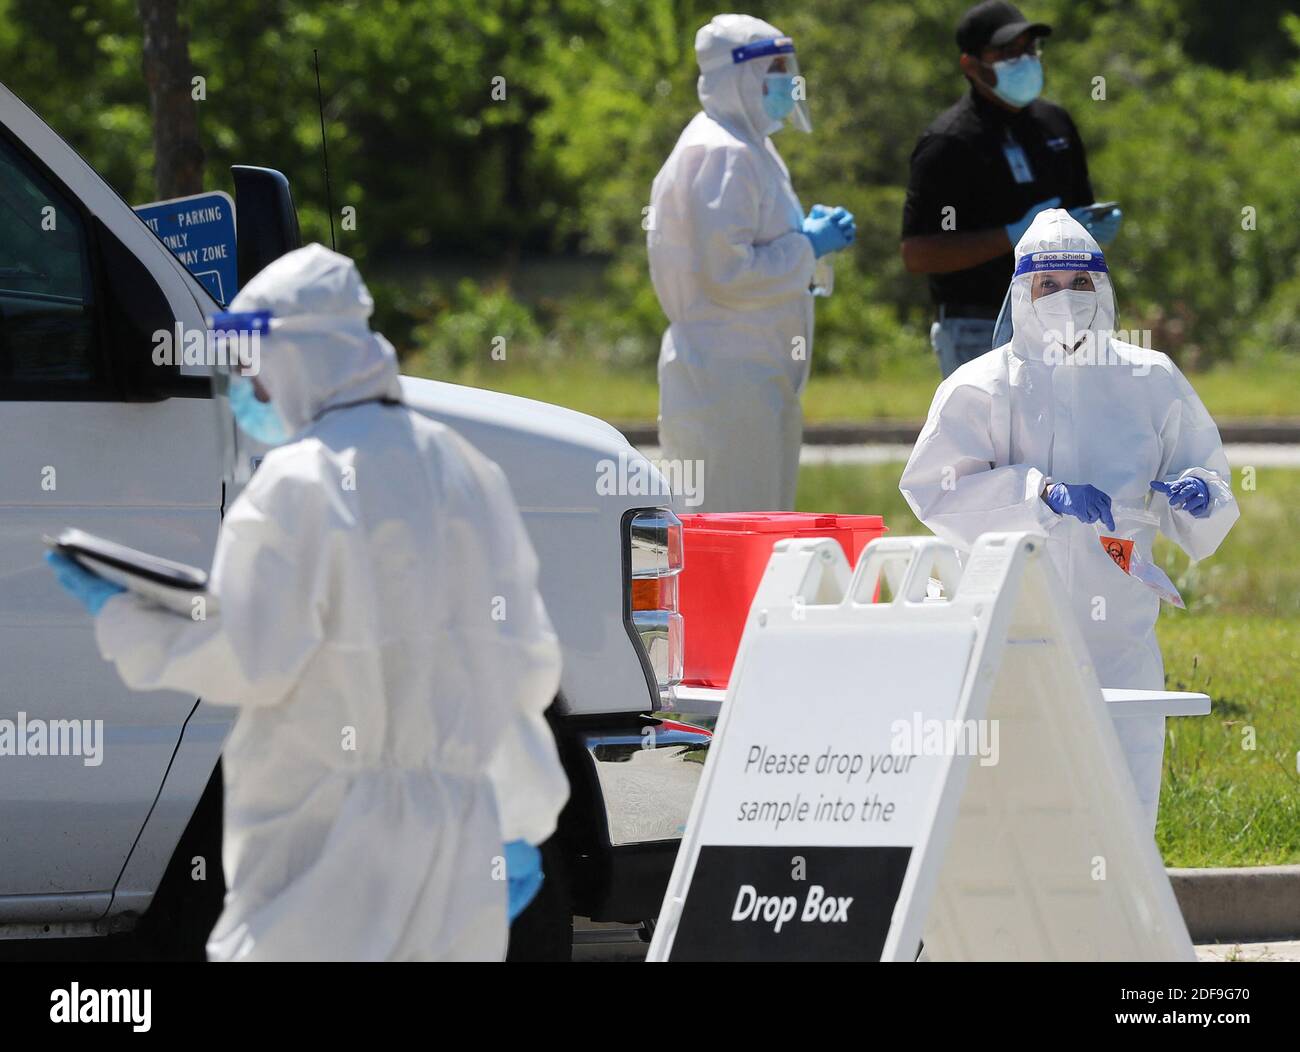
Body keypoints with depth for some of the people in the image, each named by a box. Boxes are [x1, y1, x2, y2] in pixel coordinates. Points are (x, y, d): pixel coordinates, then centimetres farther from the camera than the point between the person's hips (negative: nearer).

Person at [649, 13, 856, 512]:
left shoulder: (749, 149, 19)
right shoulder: (721, 155, -14)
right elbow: (728, 274, -21)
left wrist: (810, 235, 10)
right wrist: (809, 246, -12)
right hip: (727, 378, -11)